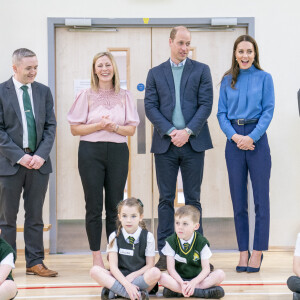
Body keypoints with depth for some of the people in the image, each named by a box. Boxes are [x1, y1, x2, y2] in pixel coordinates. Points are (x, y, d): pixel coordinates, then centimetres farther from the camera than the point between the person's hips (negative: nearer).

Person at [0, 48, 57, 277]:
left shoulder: (44, 91, 10)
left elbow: (51, 126, 7)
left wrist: (41, 155, -6)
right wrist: (19, 156, -13)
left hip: (39, 162, 3)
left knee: (35, 216, 8)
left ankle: (35, 262, 14)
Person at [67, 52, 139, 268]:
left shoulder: (125, 96, 9)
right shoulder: (86, 96, 4)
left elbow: (131, 129, 6)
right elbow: (75, 129, 1)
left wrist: (114, 127, -12)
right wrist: (98, 126, -13)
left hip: (118, 151, 2)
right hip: (91, 151, -1)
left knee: (115, 206, 4)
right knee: (94, 206, 0)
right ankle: (96, 256, 6)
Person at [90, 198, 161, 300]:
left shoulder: (148, 237, -2)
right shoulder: (114, 237, -1)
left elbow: (150, 265, -1)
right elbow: (113, 266, -8)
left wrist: (132, 276, -16)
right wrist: (126, 284, -23)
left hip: (140, 276, -1)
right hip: (120, 277, 1)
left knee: (155, 272, -33)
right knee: (94, 270, -25)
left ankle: (112, 290, -25)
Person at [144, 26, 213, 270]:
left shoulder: (201, 70, 7)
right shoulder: (155, 73, 10)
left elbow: (206, 104, -1)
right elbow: (150, 106, 2)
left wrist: (188, 131, -12)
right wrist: (170, 131, -10)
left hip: (193, 141, -1)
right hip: (165, 143, 1)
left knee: (193, 199, 4)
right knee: (166, 199, 3)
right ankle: (165, 252, 7)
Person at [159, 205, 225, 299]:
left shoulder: (201, 242, -4)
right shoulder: (171, 242, -4)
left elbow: (206, 269, -9)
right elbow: (171, 268, -9)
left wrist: (193, 282, -27)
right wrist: (181, 283, -27)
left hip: (197, 278, 1)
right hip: (178, 279, -1)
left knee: (220, 274, -23)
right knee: (162, 277, -32)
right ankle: (202, 292, -30)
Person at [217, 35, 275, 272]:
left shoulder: (264, 78, 3)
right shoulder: (228, 80, 10)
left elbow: (268, 111, -3)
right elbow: (222, 113, 6)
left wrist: (252, 137, -15)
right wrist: (235, 136, -10)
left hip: (257, 139, -2)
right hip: (234, 141, 3)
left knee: (261, 197, -1)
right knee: (238, 198, 5)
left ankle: (258, 252, 6)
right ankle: (243, 251, 13)